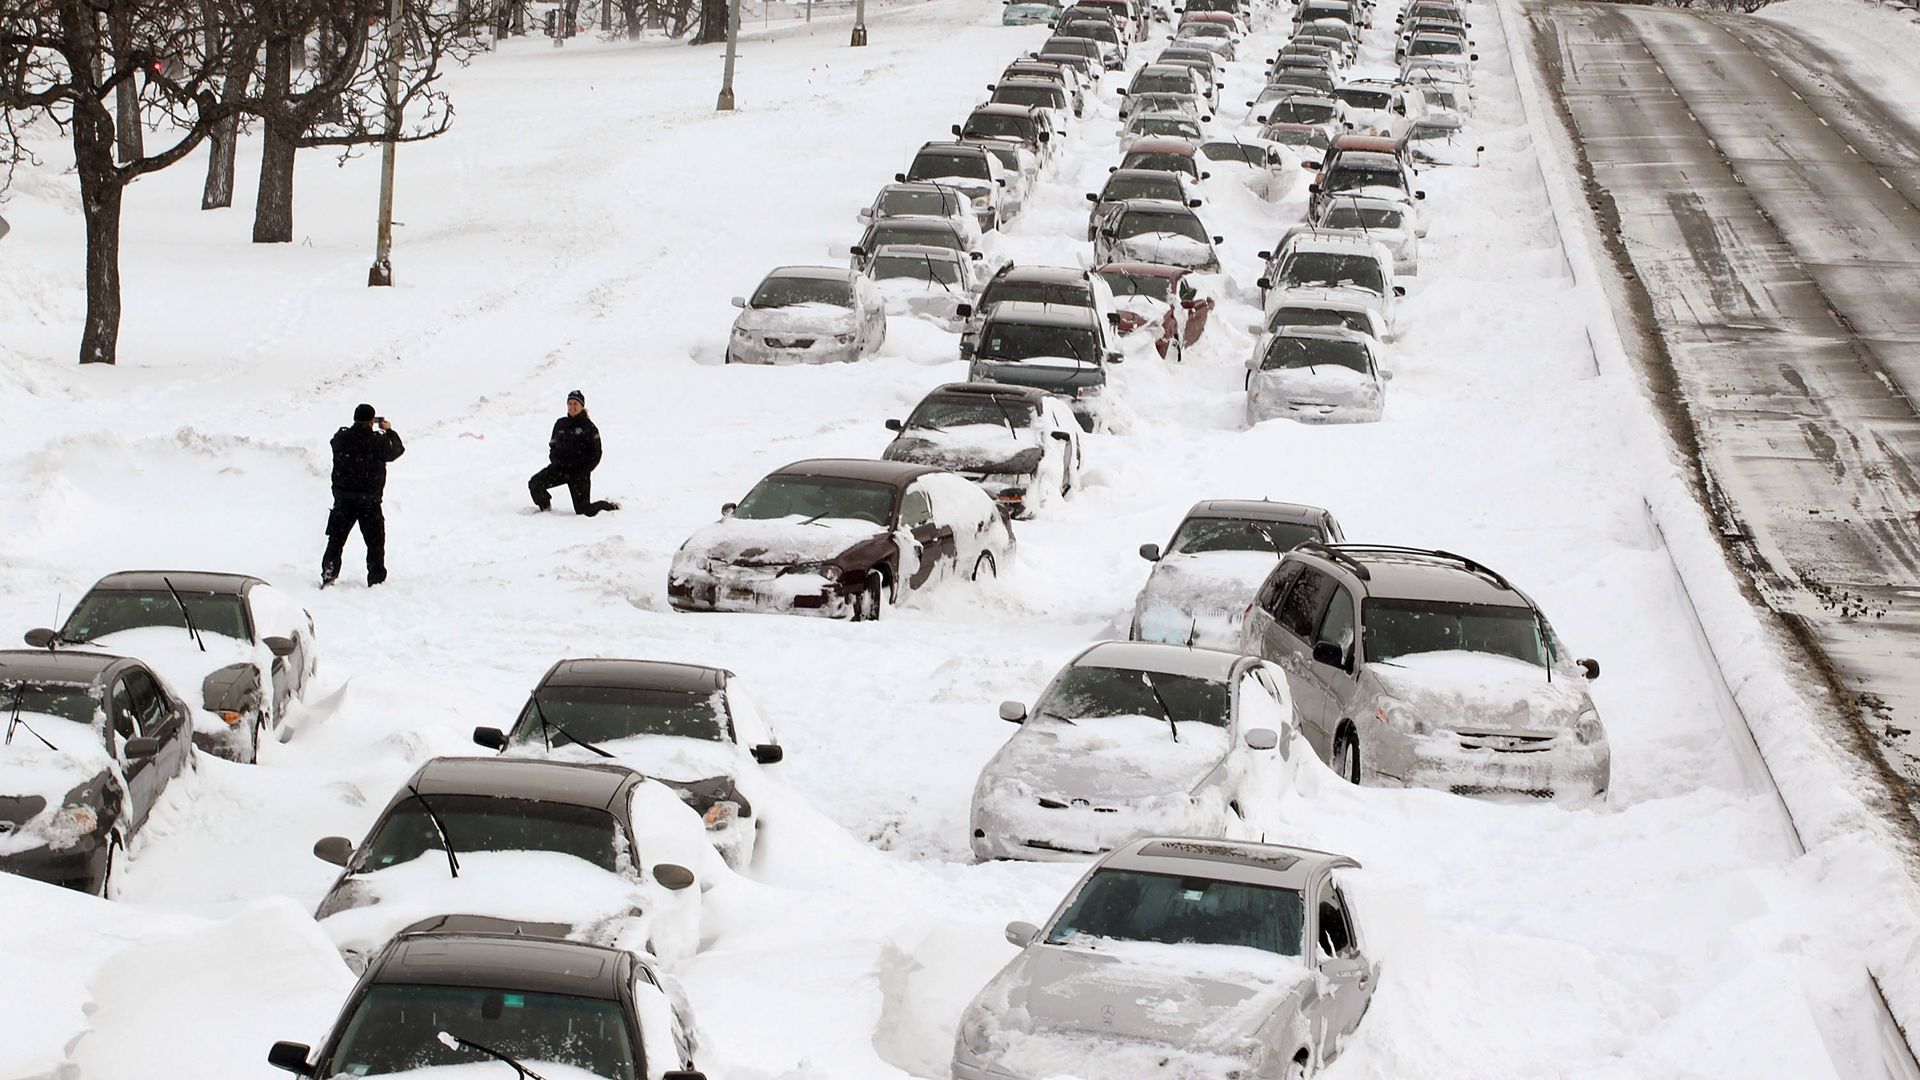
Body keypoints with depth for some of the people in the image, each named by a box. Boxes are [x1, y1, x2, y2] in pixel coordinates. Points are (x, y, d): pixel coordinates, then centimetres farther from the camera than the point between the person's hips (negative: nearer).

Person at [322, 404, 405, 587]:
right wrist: (389, 430, 22)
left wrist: (362, 427, 26)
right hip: (369, 500, -3)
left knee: (336, 539, 14)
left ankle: (328, 576, 11)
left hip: (343, 498, 3)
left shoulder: (341, 438, -4)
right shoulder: (378, 441, -13)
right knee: (375, 542, 9)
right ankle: (376, 579, 10)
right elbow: (397, 449, 4)